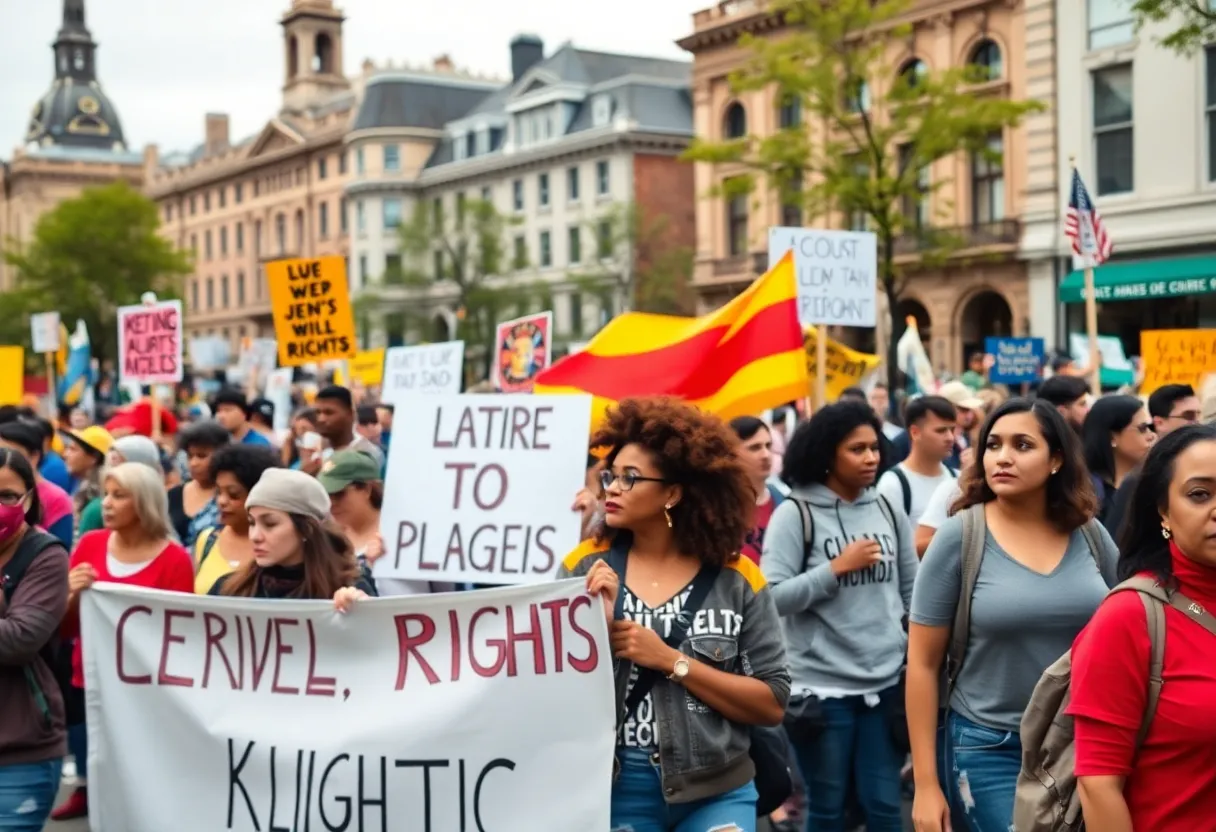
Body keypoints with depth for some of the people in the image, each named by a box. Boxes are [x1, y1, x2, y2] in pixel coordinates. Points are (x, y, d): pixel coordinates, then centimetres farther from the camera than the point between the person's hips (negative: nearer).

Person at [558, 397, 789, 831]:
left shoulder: (736, 578, -5)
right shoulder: (585, 566, -3)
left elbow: (772, 704, -7)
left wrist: (671, 660, -15)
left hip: (717, 791, 0)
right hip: (613, 788, 1)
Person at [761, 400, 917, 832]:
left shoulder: (888, 510, 5)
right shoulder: (795, 513, -8)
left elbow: (912, 591, 12)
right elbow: (771, 598, -15)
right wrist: (837, 567, -15)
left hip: (887, 682, 3)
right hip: (822, 686, -3)